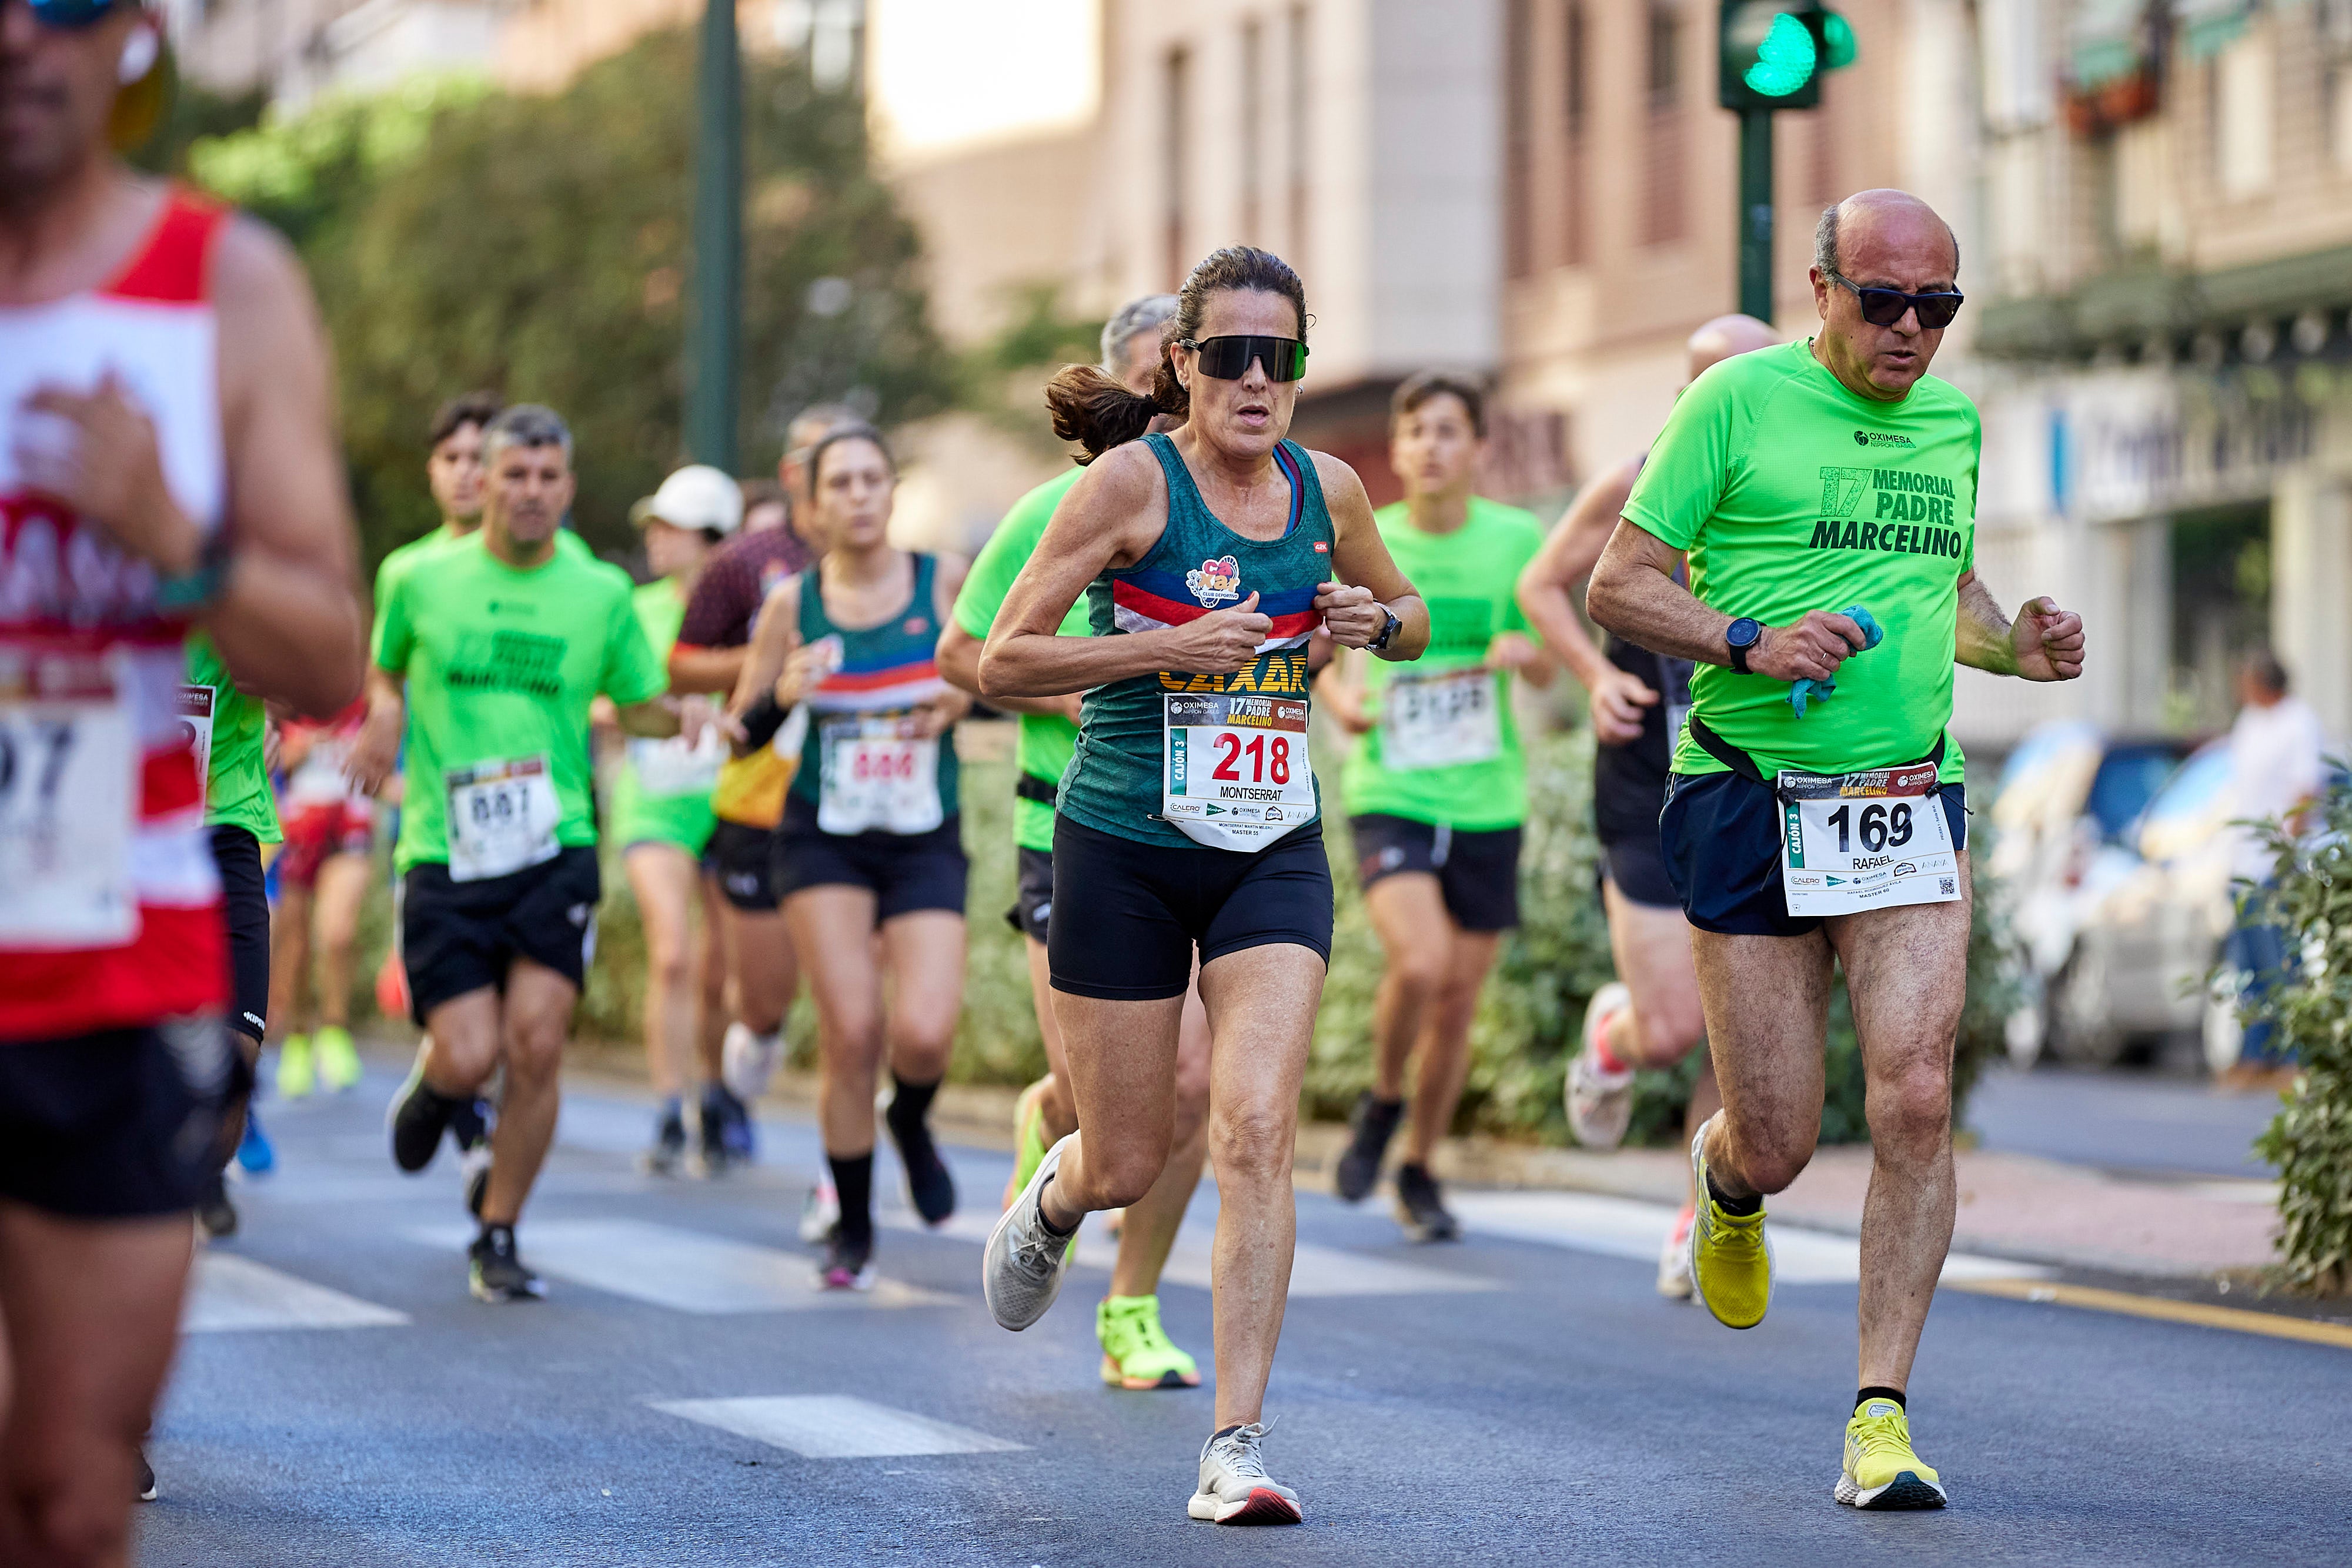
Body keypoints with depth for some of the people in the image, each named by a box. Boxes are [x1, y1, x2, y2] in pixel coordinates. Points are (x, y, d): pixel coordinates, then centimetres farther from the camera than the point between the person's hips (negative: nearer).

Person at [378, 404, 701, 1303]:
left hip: (557, 849, 1)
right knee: (469, 1057, -8)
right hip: (445, 856, -1)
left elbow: (638, 703, 15)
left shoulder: (602, 593, 6)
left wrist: (686, 719, -5)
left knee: (535, 1044, -11)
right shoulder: (424, 581, 4)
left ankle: (498, 1237, 7)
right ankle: (430, 1087, 31)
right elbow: (384, 675, 21)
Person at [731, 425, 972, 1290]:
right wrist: (782, 695, -16)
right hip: (823, 837, 0)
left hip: (925, 840, 0)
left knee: (924, 1034, -15)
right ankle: (852, 1230, 9)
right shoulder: (792, 602, 0)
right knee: (849, 1031, -9)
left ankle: (910, 1122, 22)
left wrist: (966, 693, -11)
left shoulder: (944, 581, -1)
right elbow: (742, 733, 5)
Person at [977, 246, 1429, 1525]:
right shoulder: (1132, 482, -11)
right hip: (1122, 854, -2)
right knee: (1127, 1164, 6)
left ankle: (1236, 1444, -12)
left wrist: (1377, 620, -3)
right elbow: (1002, 661, -13)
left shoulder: (1326, 489, 3)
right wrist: (1171, 645, -23)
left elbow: (1407, 615, 21)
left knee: (1256, 1133, -15)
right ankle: (1049, 1202, 45)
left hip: (1272, 855, 2)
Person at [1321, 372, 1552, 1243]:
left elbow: (1546, 672, 6)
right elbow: (1322, 654, 11)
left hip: (1486, 803, 2)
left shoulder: (1515, 539, 1)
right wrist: (1341, 698, -12)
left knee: (1458, 1000, 6)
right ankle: (1382, 1101, 5)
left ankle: (1419, 1170, 27)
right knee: (1419, 961, -24)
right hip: (1389, 797, -2)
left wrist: (1523, 650, -18)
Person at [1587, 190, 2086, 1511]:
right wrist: (1751, 643, -19)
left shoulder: (1953, 420, 13)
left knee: (1916, 1099, -12)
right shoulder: (1740, 399, -3)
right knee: (1778, 1147, 1)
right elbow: (1620, 585, -3)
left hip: (1911, 798, 3)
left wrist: (2019, 642, 6)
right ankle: (1725, 1180, 40)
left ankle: (1884, 1409, -4)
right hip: (1751, 799, -3)